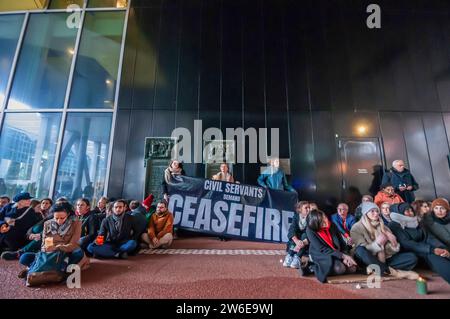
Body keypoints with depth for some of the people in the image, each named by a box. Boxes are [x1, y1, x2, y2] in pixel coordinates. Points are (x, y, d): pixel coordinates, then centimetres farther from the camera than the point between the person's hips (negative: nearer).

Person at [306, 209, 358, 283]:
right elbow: (322, 249, -20)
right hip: (321, 256, -6)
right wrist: (342, 255, -23)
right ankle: (316, 268, -6)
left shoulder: (332, 226, -4)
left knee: (352, 268, -14)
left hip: (337, 255, 6)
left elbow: (342, 242, 4)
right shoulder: (310, 230, -18)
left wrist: (346, 256, -12)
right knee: (340, 268, -28)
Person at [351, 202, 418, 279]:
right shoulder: (357, 227, -7)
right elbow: (362, 250, -14)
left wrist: (393, 242, -17)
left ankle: (376, 269, -23)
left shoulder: (382, 226, 10)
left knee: (412, 257, -11)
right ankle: (393, 272, -25)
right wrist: (377, 243, -28)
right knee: (360, 249, -36)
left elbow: (394, 250, 5)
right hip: (367, 261, -5)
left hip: (384, 260, 5)